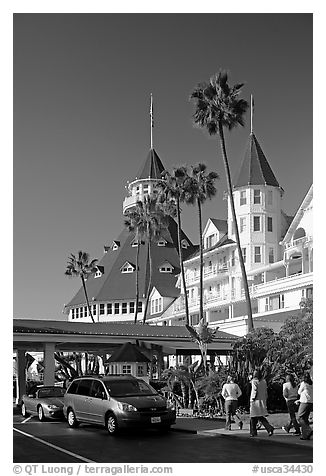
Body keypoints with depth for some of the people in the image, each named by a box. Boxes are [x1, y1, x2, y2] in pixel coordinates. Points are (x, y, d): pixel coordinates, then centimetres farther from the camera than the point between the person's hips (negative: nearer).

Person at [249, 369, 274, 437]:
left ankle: (253, 432, 11)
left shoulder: (254, 381, -8)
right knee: (261, 417, 10)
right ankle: (269, 428, -10)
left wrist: (252, 399, -9)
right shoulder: (264, 381, 10)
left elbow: (255, 390, -17)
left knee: (253, 418, 5)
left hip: (256, 401, -6)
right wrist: (265, 400, 15)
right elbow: (266, 392, 10)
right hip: (263, 401, 6)